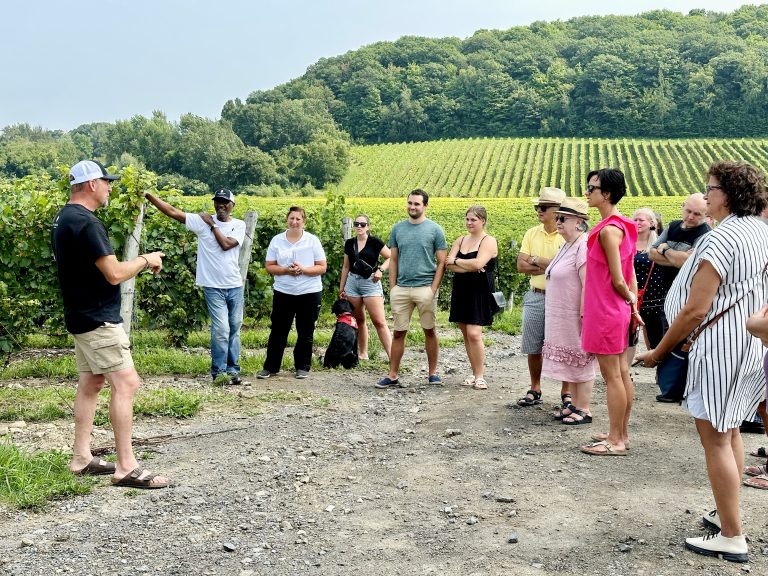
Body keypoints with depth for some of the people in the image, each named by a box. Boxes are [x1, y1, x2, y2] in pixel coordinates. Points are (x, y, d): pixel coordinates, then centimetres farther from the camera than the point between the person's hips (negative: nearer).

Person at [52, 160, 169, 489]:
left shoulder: (63, 219, 12)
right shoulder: (86, 222, -20)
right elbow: (114, 274, -23)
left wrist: (138, 264, 15)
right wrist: (145, 260, -6)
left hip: (81, 317, 10)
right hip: (99, 320, -10)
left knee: (90, 384, 14)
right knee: (126, 384, -10)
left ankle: (81, 459, 19)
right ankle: (126, 468, -10)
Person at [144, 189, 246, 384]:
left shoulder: (239, 225, 1)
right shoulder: (202, 221, -3)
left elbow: (226, 244, -16)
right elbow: (172, 212, -9)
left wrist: (212, 225, -8)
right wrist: (148, 195, -16)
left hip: (235, 285, 2)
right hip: (213, 286, -2)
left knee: (234, 328, 9)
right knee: (221, 329, -6)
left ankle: (232, 369, 20)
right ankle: (218, 371, 6)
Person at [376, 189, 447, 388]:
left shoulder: (435, 229, 0)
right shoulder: (397, 228, 9)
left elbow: (441, 262, -1)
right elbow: (393, 261, 12)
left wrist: (433, 290, -9)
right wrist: (392, 288, 4)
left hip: (425, 288, -3)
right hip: (401, 288, 3)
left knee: (429, 331, 7)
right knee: (398, 333, 5)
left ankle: (433, 373, 17)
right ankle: (393, 375, 9)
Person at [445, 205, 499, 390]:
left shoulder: (489, 241, -5)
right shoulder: (461, 240, 13)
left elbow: (478, 263, -21)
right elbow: (448, 264, 0)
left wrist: (456, 261, -8)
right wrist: (470, 267, -14)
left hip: (479, 293, -6)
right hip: (461, 292, 6)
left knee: (474, 334, -13)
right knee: (466, 335, 8)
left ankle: (480, 376, -2)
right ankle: (474, 373, 18)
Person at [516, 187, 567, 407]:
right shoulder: (532, 234, 8)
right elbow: (521, 265, 2)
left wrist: (537, 261, -9)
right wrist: (550, 267, -9)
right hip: (535, 297, 5)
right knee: (533, 348, 10)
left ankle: (566, 391, 16)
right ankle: (535, 390, 22)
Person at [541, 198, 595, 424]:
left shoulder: (584, 246, -18)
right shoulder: (567, 246, 13)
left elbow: (588, 285, -23)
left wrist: (584, 317, -25)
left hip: (576, 318, -9)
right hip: (562, 319, 9)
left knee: (580, 362, 0)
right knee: (569, 362, 15)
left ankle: (584, 410, 8)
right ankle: (575, 404, 24)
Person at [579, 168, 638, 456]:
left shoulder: (608, 230, -19)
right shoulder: (622, 226, 10)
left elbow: (618, 280, -18)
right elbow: (629, 273, 12)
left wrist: (628, 298, 0)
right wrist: (633, 301, 12)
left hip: (606, 311, -10)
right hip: (618, 311, 10)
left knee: (612, 376, -3)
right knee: (621, 372, 14)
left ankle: (615, 441, 5)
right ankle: (621, 434, 23)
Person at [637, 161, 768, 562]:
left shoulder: (722, 237, -19)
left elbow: (696, 310, -21)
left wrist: (659, 351, -11)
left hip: (720, 348, -9)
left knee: (715, 439, -2)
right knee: (731, 432, 19)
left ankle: (731, 538, 3)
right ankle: (728, 515, 30)